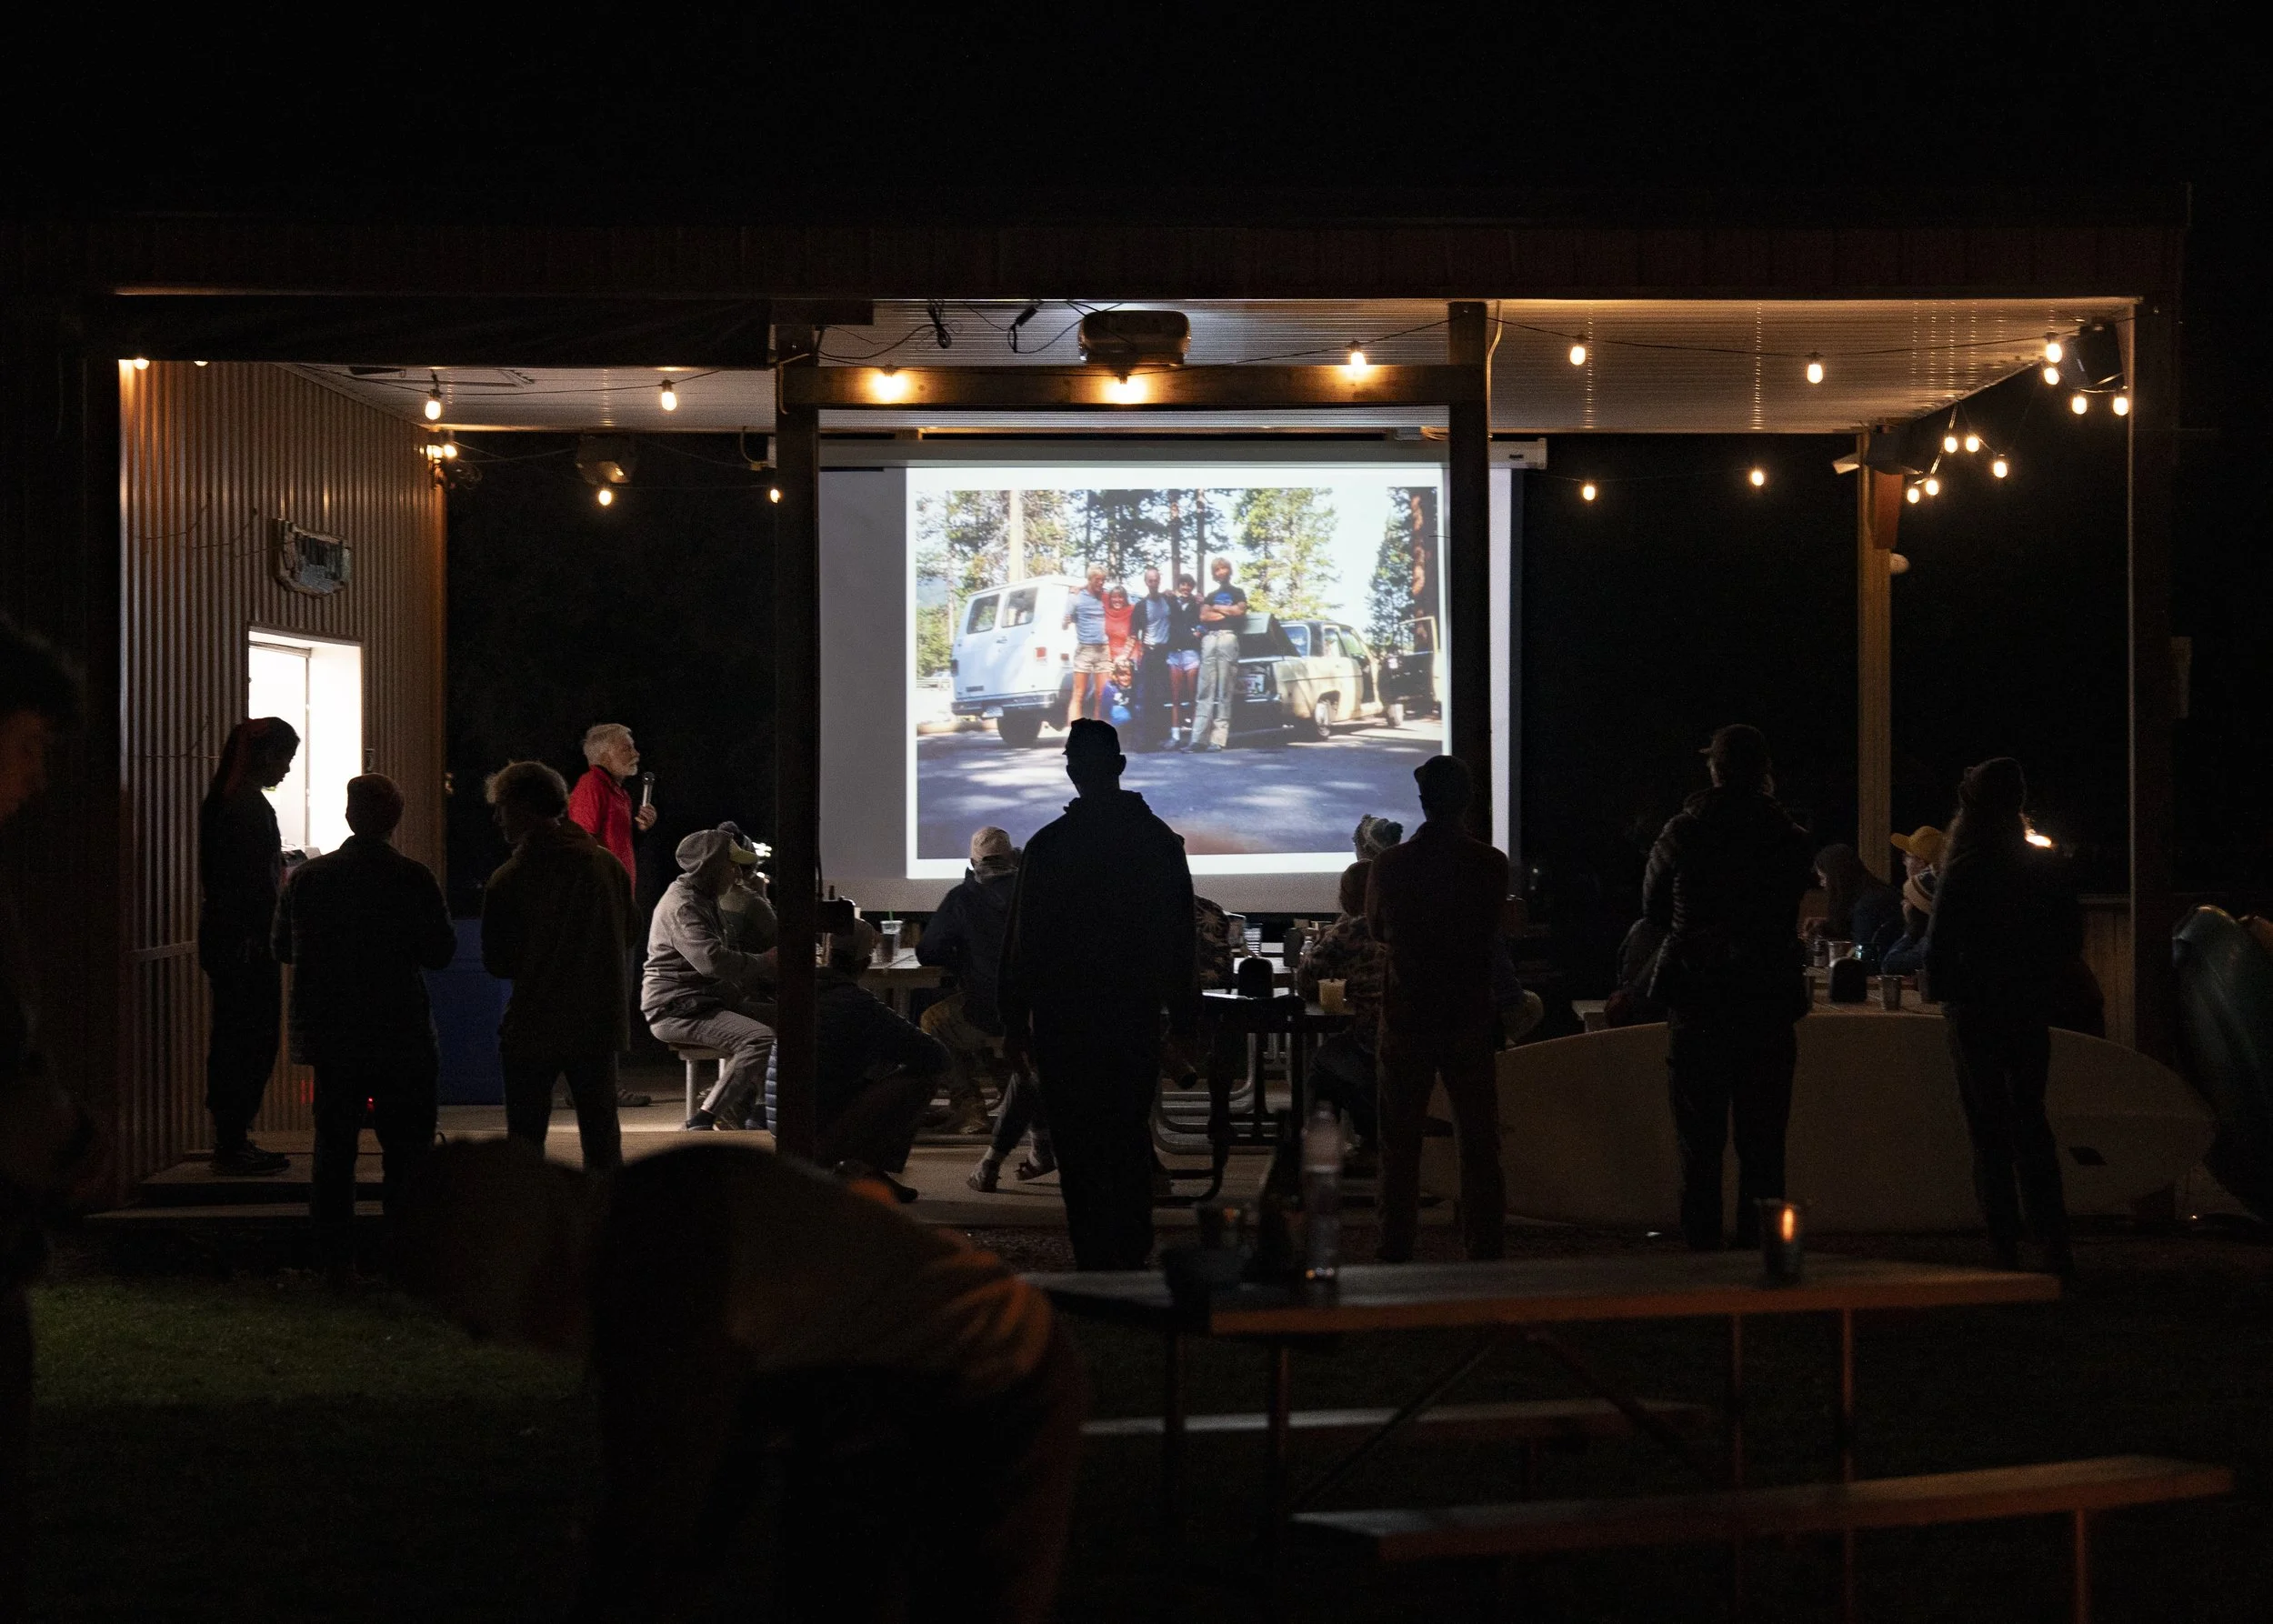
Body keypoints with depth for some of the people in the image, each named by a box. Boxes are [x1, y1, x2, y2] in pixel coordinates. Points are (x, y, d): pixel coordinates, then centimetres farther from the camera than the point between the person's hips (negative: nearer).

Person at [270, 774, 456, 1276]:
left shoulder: (306, 878, -2)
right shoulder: (413, 879, -11)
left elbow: (283, 947, 7)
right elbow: (441, 952, -7)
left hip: (331, 1036, 3)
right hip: (402, 1036, -3)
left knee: (334, 1146, 11)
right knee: (407, 1149, 5)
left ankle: (334, 1254, 11)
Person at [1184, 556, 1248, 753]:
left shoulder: (1237, 593, 17)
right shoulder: (1210, 596, 26)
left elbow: (1240, 610, -1)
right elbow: (1203, 616, 10)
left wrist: (1216, 608, 8)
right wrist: (1227, 611, 4)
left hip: (1228, 638, -4)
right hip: (1209, 639, 4)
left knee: (1225, 692, -8)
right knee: (1205, 690, -5)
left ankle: (1219, 738, -12)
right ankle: (1198, 737, -11)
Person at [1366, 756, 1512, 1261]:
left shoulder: (1389, 864, -7)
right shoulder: (1490, 864, -8)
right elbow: (1493, 933, 7)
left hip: (1406, 1020, 0)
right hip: (1470, 1018, 0)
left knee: (1400, 1144, 8)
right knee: (1479, 1143, 7)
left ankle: (1396, 1253, 7)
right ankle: (1485, 1252, 7)